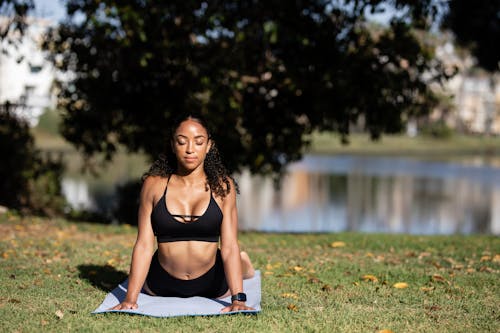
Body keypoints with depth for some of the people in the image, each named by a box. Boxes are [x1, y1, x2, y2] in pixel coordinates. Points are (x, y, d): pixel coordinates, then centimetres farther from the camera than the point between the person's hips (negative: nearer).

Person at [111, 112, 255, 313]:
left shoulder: (222, 186, -11)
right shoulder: (154, 184, -11)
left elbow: (229, 247, -14)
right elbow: (143, 245, -12)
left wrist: (238, 299, -25)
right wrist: (130, 298, -19)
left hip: (211, 282, -1)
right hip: (162, 284, 1)